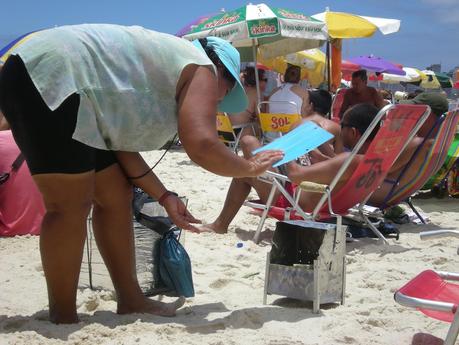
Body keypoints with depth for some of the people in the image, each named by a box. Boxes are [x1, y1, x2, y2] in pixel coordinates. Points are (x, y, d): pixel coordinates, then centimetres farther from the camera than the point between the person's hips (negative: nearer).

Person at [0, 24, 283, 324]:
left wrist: (163, 196, 13)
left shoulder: (167, 66, 24)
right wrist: (250, 168, -1)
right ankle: (64, 320, -1)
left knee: (115, 198, 10)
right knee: (71, 206, -9)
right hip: (49, 78, -10)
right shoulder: (201, 69, -3)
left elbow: (120, 140, 17)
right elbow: (201, 146, -18)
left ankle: (131, 301, 16)